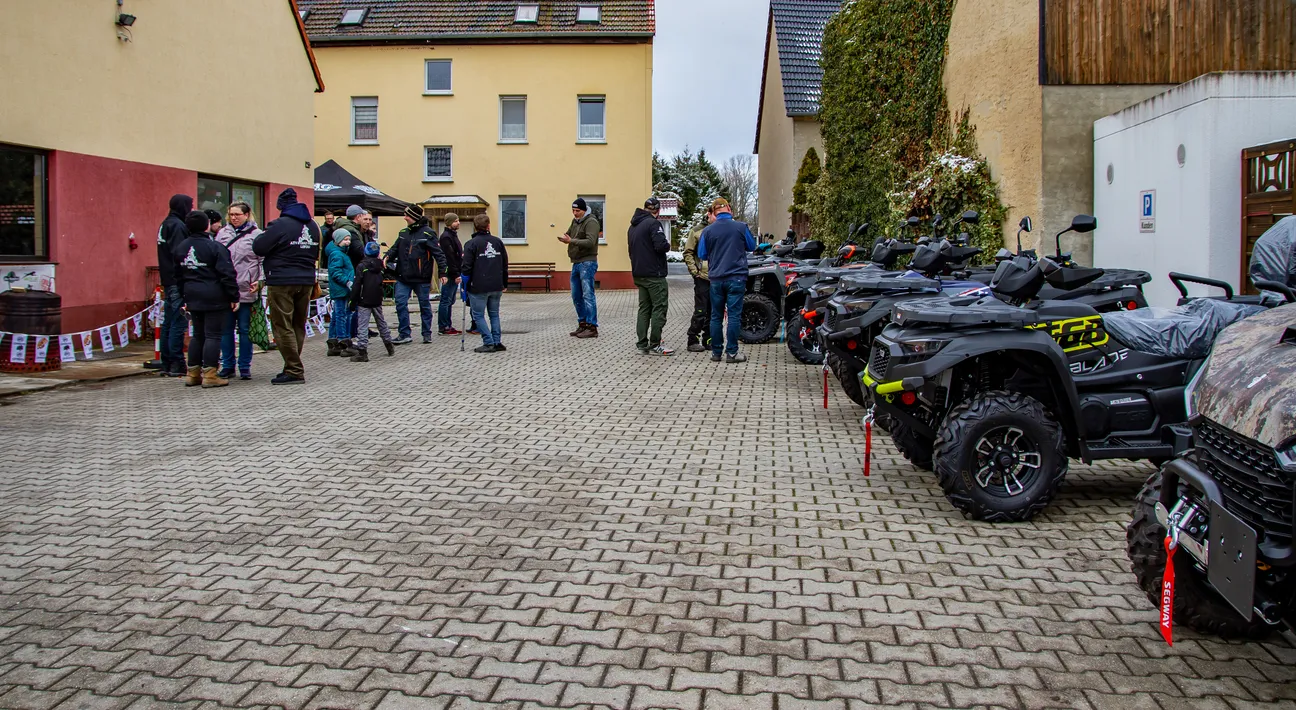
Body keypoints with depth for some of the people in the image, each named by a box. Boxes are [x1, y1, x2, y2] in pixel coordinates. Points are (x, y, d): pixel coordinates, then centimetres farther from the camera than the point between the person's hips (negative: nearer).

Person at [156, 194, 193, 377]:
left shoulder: (165, 225, 18)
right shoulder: (177, 226, -13)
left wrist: (166, 279, 19)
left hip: (168, 282, 10)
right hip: (178, 282, -10)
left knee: (169, 323, 12)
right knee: (178, 323, -7)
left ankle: (166, 365, 17)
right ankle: (176, 366, -5)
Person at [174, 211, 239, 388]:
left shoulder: (181, 248, 9)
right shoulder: (215, 247, -13)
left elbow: (178, 276, 16)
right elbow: (227, 274, -15)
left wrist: (185, 297, 23)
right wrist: (234, 296, -8)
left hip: (193, 298, 7)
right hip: (214, 298, -7)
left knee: (198, 334, 16)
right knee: (213, 335, -3)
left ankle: (193, 373, 18)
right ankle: (209, 374, -5)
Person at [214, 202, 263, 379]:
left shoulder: (256, 234, -2)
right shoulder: (222, 233, 11)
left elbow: (263, 260, -4)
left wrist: (259, 281, -15)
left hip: (246, 290, -4)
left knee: (245, 329, 4)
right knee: (226, 329, 8)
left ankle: (245, 367, 12)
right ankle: (227, 366, 18)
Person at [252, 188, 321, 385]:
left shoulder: (281, 225, -13)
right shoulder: (312, 225, 10)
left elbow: (258, 248, -9)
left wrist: (263, 234, 8)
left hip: (282, 282, -7)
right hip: (306, 281, 7)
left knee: (283, 327, -3)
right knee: (299, 326, 12)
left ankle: (294, 371, -6)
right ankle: (293, 368, 18)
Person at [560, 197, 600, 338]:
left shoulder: (591, 222, -11)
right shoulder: (575, 221, 15)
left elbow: (590, 242, -22)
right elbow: (569, 234, 15)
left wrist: (571, 241, -29)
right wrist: (565, 238, -9)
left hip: (587, 263, -9)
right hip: (576, 263, 9)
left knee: (588, 295, -10)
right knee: (576, 296, 12)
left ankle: (592, 327, -8)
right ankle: (583, 324, 21)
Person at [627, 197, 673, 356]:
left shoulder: (632, 226, 14)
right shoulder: (653, 223, -13)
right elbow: (661, 246, -22)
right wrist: (668, 244, -3)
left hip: (638, 274, 8)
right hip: (654, 275, -8)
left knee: (644, 308, 12)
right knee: (659, 309, -3)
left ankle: (642, 344, 12)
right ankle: (655, 345, -3)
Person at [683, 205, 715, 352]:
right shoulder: (698, 232, -1)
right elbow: (688, 253, -1)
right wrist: (695, 271, -9)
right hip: (703, 278, -4)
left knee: (713, 312, 9)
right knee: (700, 311, -3)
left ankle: (708, 340, 18)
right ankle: (693, 341, 5)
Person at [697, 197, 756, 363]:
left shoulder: (707, 231, -3)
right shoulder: (741, 227, -5)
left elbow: (702, 255, 5)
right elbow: (752, 246, 10)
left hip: (716, 279, 2)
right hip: (736, 277, -2)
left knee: (716, 316, 9)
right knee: (734, 315, 0)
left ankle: (716, 352, 12)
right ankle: (732, 353, -1)